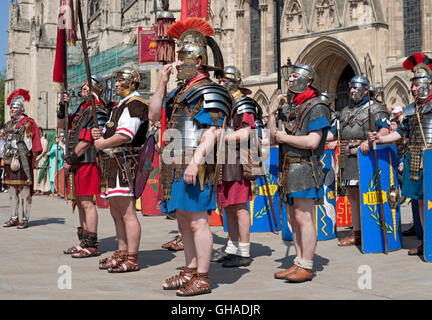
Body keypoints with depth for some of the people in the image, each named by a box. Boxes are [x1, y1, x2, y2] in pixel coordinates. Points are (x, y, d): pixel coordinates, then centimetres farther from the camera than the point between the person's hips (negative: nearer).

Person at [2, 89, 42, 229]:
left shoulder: (27, 123, -4)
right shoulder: (8, 124, 19)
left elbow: (28, 143, -8)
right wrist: (5, 157, 18)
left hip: (23, 160, -8)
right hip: (9, 160, 8)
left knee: (24, 188, -7)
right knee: (12, 188, 9)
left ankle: (25, 219, -5)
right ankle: (14, 218, 14)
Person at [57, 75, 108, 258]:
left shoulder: (97, 111, -12)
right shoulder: (81, 107, 17)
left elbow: (87, 141, -18)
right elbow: (61, 125, 24)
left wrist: (70, 159, -14)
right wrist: (63, 106, 9)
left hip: (87, 162, -9)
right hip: (77, 163, 10)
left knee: (86, 202, -9)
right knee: (79, 202, 12)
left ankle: (91, 245, -6)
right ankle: (84, 242, 19)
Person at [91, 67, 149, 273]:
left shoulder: (135, 104, -10)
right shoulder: (121, 105, 24)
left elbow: (125, 135, -22)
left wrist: (102, 144, -9)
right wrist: (100, 135, 7)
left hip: (125, 162, -11)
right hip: (114, 163, 11)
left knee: (127, 213, -10)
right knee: (116, 213, 14)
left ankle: (132, 260, -8)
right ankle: (122, 253, 22)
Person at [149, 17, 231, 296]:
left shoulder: (210, 92, -8)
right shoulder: (180, 93, 19)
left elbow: (213, 131, -16)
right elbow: (155, 114, 20)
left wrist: (196, 161, -24)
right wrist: (162, 83, 11)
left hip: (196, 166, -9)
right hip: (177, 166, 9)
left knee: (197, 221, -7)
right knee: (184, 221, 13)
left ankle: (202, 278, -1)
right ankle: (190, 271, 22)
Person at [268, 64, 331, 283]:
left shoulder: (316, 107, -9)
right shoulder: (290, 107, 18)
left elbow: (312, 142, -19)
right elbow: (275, 136, 17)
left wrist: (285, 137, -10)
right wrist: (272, 112, 8)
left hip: (304, 169, -9)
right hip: (287, 169, 9)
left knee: (303, 218, -8)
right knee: (293, 219, 12)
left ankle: (306, 268, -2)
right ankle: (298, 263, 20)